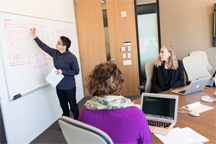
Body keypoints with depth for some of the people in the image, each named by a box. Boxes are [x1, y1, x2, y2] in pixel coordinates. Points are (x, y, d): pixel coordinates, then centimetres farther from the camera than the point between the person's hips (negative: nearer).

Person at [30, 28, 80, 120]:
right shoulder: (55, 53, 0)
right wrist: (35, 37, 10)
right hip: (59, 86, 6)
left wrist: (63, 72, -21)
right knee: (63, 105, 19)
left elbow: (76, 71, -16)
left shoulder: (71, 57, -18)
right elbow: (44, 46, 10)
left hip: (69, 87, -6)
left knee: (73, 105, 9)